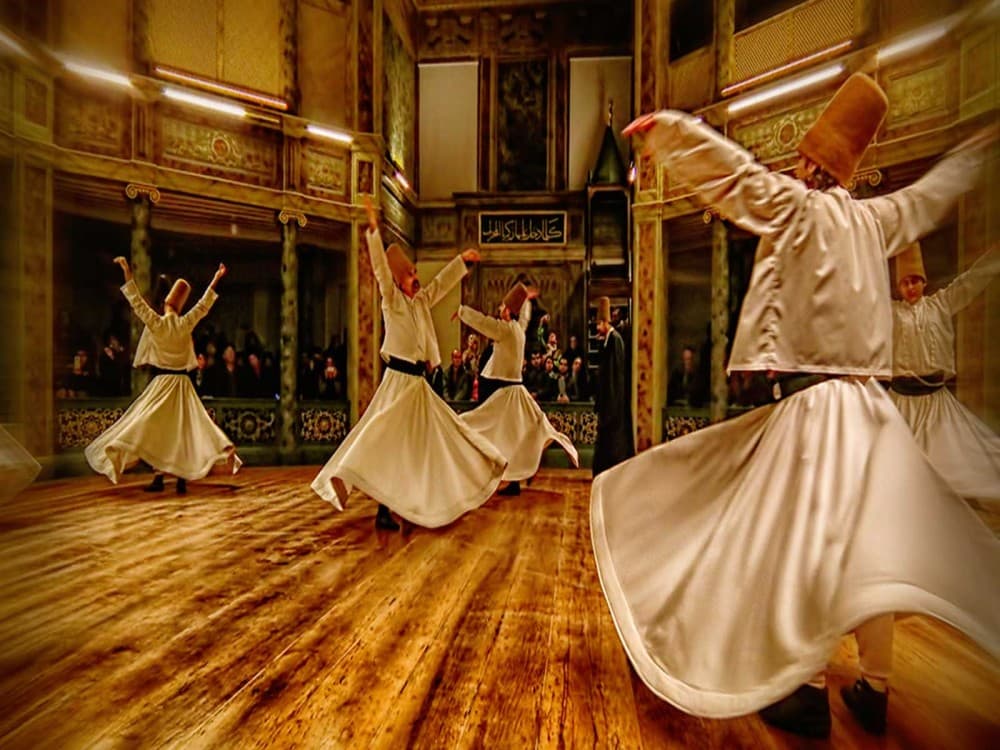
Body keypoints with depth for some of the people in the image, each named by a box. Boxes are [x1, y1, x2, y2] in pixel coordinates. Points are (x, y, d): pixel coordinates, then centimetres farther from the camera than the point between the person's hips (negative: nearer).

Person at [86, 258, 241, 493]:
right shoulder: (186, 324, -1)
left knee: (156, 429, 5)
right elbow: (204, 304, 9)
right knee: (182, 429, 4)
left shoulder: (157, 323, -7)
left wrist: (127, 273, 2)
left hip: (162, 382, -2)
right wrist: (216, 279, 15)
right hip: (182, 383, 3)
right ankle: (182, 479, 4)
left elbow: (137, 302, -2)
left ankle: (158, 478, 5)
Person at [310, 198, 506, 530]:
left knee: (435, 437, 15)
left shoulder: (421, 302, 14)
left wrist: (462, 260, 29)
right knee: (386, 439, -11)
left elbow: (441, 283, 27)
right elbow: (381, 268, -15)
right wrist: (373, 231, -23)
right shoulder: (392, 300, -4)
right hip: (398, 381, -8)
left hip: (418, 383, 8)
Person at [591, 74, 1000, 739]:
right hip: (868, 406, 7)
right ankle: (876, 690, 25)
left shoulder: (799, 206, -4)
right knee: (867, 545, 12)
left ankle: (811, 691, 11)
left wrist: (665, 126, -1)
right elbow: (931, 194, 32)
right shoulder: (871, 219, 14)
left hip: (815, 404, -7)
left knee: (806, 543, 0)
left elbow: (730, 165, -11)